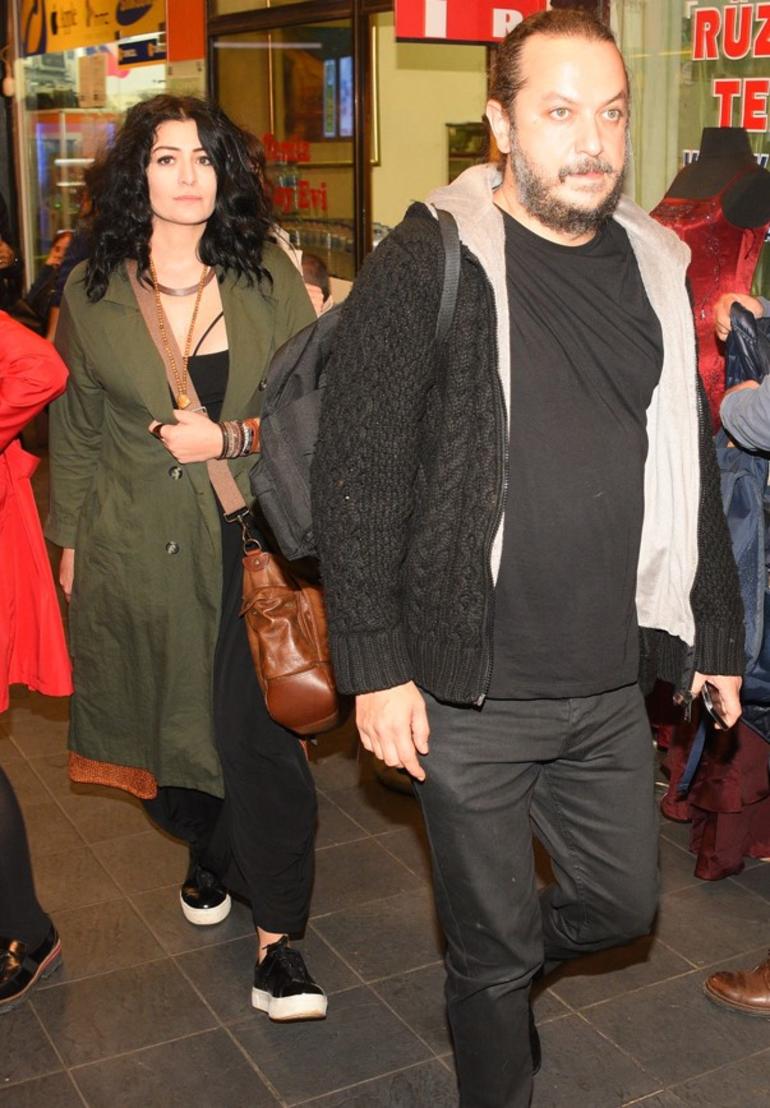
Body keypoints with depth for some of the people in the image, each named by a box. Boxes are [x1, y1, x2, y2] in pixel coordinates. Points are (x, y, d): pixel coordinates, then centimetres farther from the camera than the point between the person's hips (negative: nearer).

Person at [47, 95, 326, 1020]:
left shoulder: (267, 277, 2)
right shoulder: (92, 292, 3)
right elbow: (72, 431, 10)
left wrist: (232, 437, -11)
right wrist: (69, 544, 11)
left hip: (247, 537, -1)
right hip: (138, 548, 1)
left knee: (258, 727, -5)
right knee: (166, 718, 14)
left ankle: (276, 941, 7)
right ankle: (209, 853, 44)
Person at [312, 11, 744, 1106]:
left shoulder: (653, 267, 7)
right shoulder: (429, 265, -11)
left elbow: (688, 468, 14)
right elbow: (356, 477, -12)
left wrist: (715, 636, 15)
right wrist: (376, 669, -14)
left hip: (612, 686, 6)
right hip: (470, 694, -5)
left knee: (623, 904, 20)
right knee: (493, 945, 11)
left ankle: (493, 972, 50)